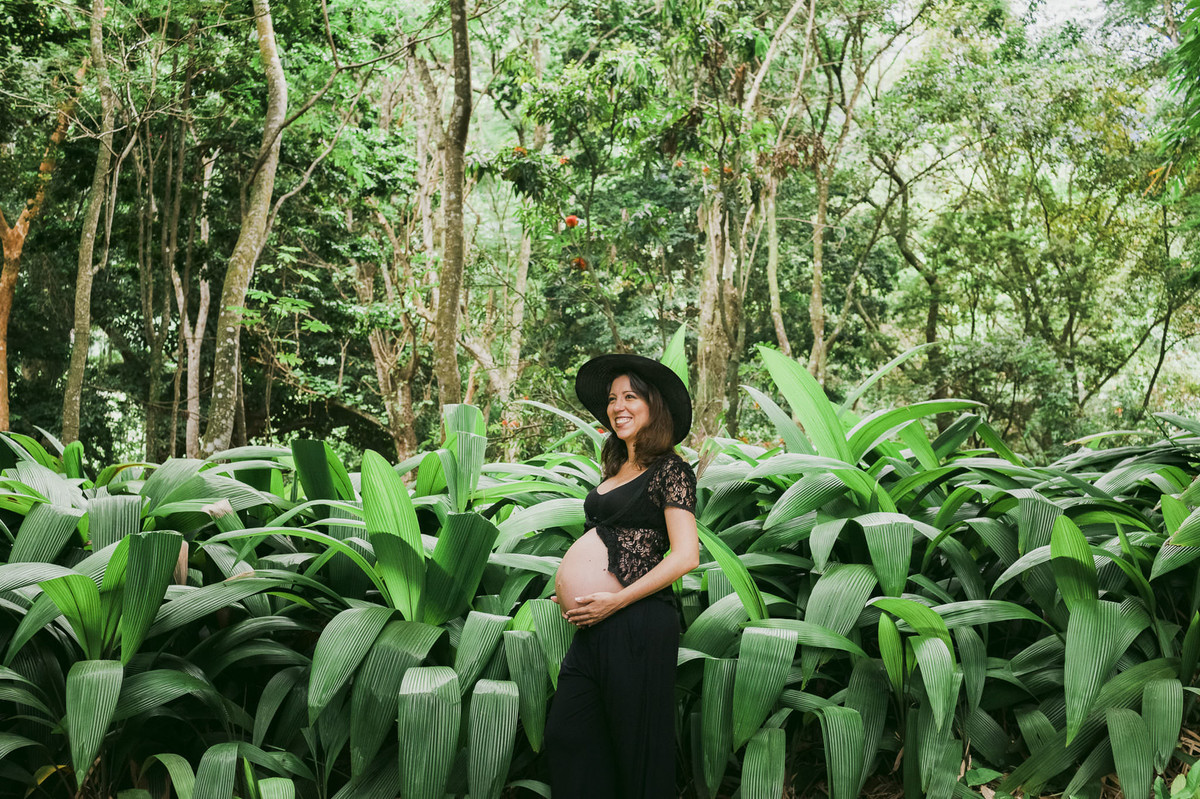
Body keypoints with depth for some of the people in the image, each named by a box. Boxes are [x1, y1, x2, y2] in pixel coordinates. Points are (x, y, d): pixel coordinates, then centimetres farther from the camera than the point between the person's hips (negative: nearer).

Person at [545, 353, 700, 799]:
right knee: (566, 736, 7)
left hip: (636, 624, -8)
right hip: (595, 628, 8)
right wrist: (573, 590, 10)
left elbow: (686, 556, -12)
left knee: (637, 746, 1)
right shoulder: (616, 471, 18)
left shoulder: (670, 470, -5)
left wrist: (615, 600, -14)